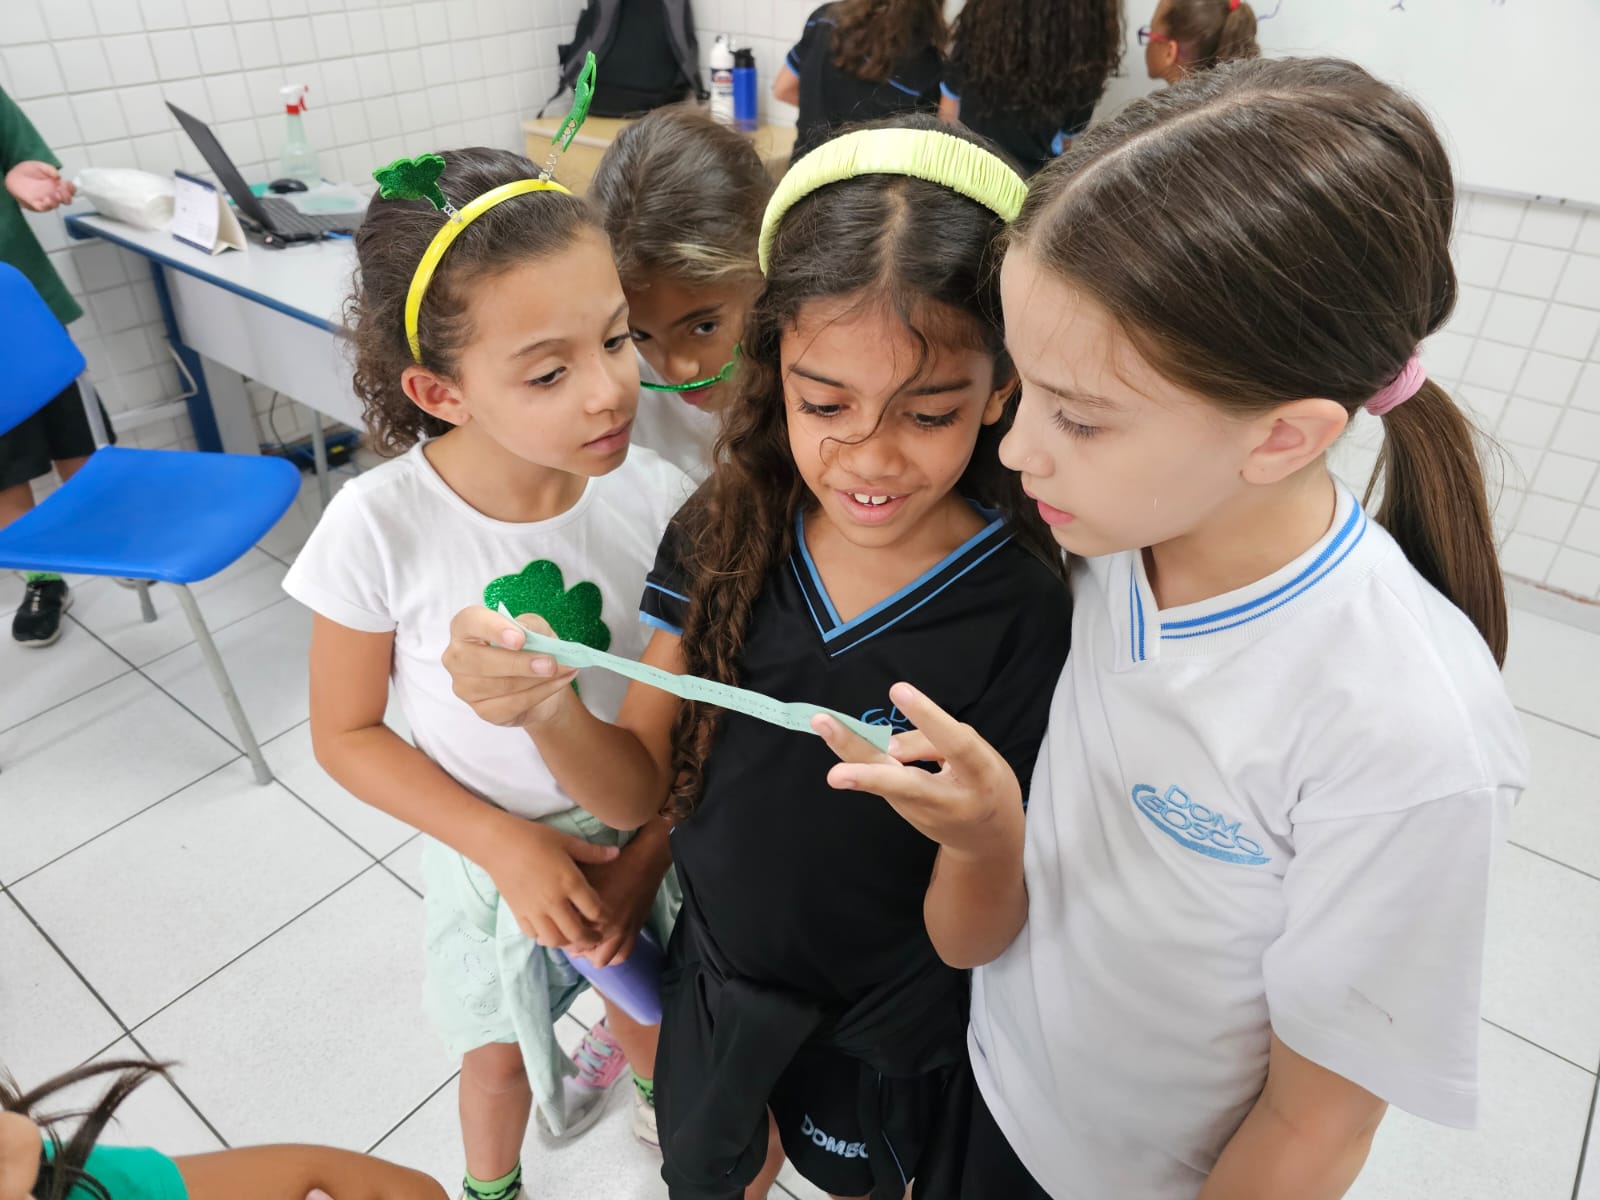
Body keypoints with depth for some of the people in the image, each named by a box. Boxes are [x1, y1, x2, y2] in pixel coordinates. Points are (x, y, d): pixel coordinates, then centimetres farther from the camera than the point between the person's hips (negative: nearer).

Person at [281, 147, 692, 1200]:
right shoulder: (381, 528, -26)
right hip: (491, 857, -1)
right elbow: (348, 733, -12)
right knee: (500, 1059, 25)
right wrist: (507, 845, -20)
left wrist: (648, 854, -16)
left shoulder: (656, 498, -22)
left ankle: (642, 1072, 66)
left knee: (650, 1026, 28)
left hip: (643, 843, 1)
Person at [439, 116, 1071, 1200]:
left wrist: (989, 831, -43)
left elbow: (963, 940, -21)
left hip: (886, 1028, -2)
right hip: (717, 966, 3)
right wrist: (548, 708, -32)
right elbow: (642, 788, -11)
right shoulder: (723, 537, -17)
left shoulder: (1024, 614, -28)